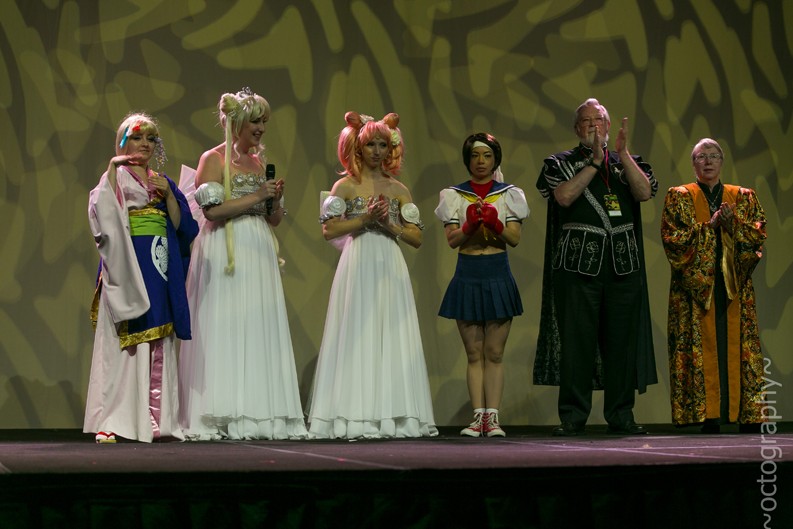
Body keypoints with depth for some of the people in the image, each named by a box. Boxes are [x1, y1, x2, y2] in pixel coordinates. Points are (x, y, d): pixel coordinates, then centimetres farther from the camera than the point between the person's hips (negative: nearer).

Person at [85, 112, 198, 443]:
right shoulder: (117, 177, 4)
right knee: (122, 339, -10)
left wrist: (169, 196, -3)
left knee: (158, 340, 2)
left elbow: (181, 226, 11)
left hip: (160, 267, 5)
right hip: (127, 265, -5)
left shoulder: (163, 182, 18)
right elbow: (102, 211, -15)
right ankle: (111, 421, -10)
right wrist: (112, 168, -17)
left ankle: (154, 419, 4)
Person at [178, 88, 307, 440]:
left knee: (261, 329, 2)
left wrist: (276, 199, 0)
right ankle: (227, 420, -8)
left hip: (259, 255, 7)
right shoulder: (213, 159, -2)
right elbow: (211, 210, -15)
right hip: (225, 253, -7)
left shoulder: (260, 162, 18)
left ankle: (260, 416, 2)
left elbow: (274, 220, 20)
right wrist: (255, 197, -13)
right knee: (226, 330, -9)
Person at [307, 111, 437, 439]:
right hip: (358, 267, -3)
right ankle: (357, 418, -6)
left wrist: (390, 224, -8)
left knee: (391, 337, -1)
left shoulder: (398, 190, 12)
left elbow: (416, 238, 8)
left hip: (390, 269, 3)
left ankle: (393, 417, 0)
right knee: (358, 336, -6)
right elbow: (329, 231, -6)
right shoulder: (346, 186, 4)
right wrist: (364, 219, -12)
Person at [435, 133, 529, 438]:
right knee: (474, 353, 3)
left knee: (495, 353, 0)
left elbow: (515, 238, -4)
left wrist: (494, 222, -23)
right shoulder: (454, 196, 5)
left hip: (498, 277, 0)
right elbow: (452, 239, -4)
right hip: (467, 277, 1)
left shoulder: (508, 194, 4)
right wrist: (471, 224, -23)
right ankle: (478, 416, 4)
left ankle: (492, 417, 1)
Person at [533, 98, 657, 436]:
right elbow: (564, 196, -8)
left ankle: (621, 415, 8)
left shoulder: (627, 163, 18)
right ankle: (573, 417, -2)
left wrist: (622, 153, -7)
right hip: (578, 264, -2)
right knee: (576, 341, -6)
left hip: (623, 265, 3)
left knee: (622, 341, 1)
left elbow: (645, 192, -1)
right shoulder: (561, 163, 11)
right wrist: (595, 162, -7)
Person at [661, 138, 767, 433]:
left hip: (735, 284, 2)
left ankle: (747, 413, -4)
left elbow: (759, 234, 3)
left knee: (738, 342, -4)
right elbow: (672, 237, -5)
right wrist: (709, 225, -12)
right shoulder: (679, 198, 9)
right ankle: (708, 416, -8)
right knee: (702, 345, -8)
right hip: (694, 283, -2)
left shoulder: (743, 198, 14)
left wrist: (733, 224, -13)